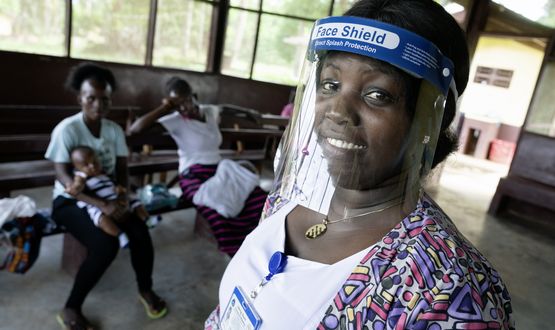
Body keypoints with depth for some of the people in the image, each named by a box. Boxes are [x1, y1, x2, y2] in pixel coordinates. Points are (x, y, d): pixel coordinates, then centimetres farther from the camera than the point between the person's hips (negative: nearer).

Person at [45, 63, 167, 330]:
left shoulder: (115, 130, 1)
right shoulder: (66, 129, -15)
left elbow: (121, 170, 3)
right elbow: (64, 178, -21)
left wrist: (120, 198, -17)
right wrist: (102, 205, -31)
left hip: (108, 197, 5)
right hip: (70, 200, -4)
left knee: (140, 231, -20)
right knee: (105, 244, -30)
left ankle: (145, 289, 7)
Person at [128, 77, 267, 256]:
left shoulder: (212, 111, 11)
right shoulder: (174, 120, -6)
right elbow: (134, 129, -19)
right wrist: (164, 109, -15)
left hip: (220, 170, 6)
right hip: (194, 176, -5)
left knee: (260, 200, -18)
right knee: (219, 214, -36)